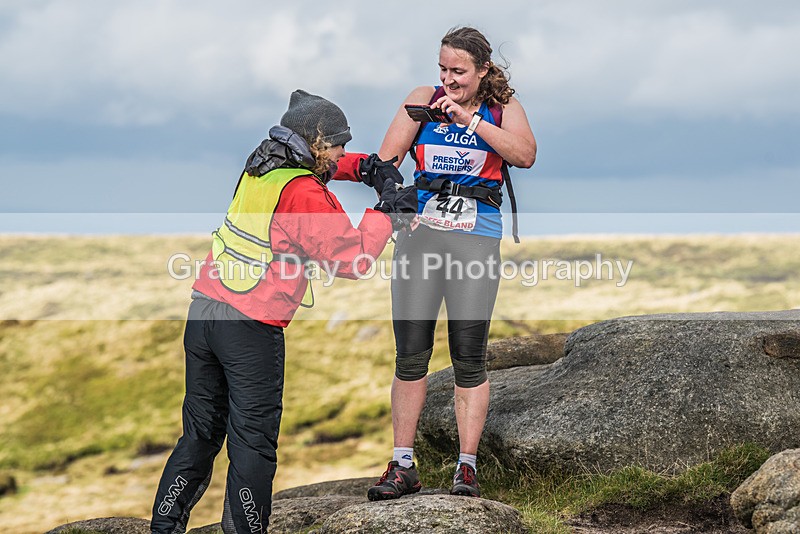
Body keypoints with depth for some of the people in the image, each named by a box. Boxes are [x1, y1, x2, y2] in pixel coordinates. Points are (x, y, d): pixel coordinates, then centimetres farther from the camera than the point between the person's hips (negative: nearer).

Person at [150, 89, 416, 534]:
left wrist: (371, 169, 18)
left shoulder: (260, 165, 9)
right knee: (253, 443, 2)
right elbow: (354, 258, -15)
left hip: (203, 313, 8)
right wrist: (386, 210, -4)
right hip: (252, 330, -8)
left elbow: (318, 165, 30)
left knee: (200, 433, 15)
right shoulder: (304, 194, -15)